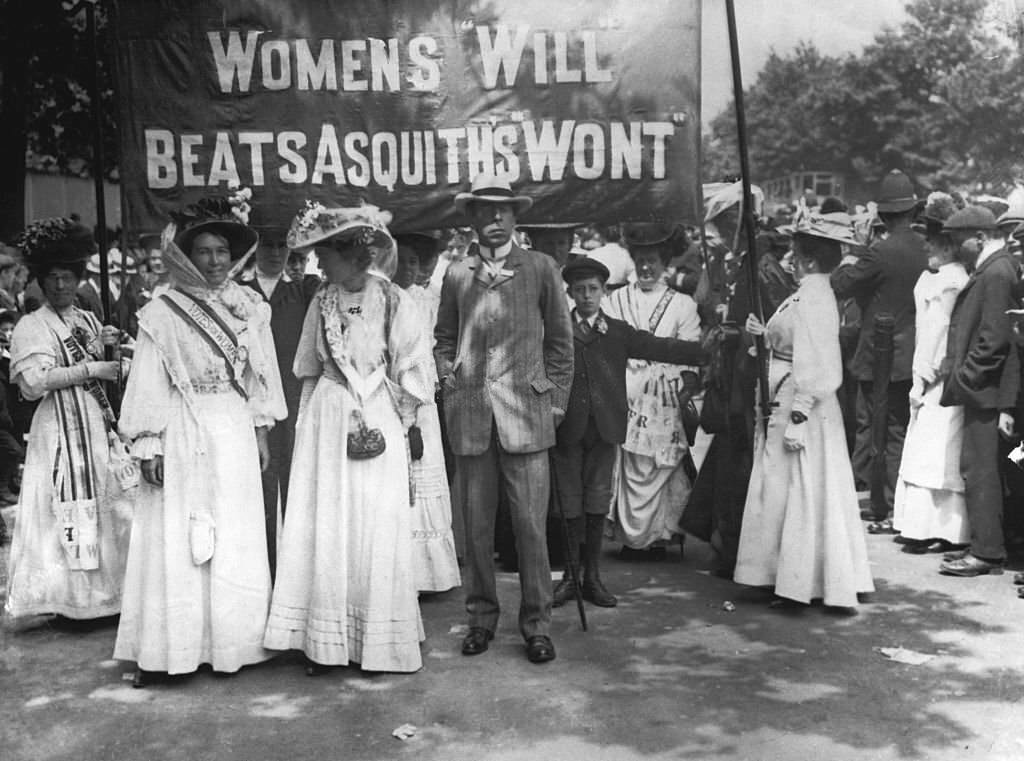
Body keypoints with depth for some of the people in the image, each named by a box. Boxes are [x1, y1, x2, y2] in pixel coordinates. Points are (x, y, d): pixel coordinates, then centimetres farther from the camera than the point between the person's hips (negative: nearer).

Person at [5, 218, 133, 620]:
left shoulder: (88, 320, 16)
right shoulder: (31, 326, -3)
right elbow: (33, 380, -17)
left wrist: (107, 347, 5)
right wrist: (90, 369, -17)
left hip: (99, 425, 6)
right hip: (60, 428, -6)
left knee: (111, 506, 4)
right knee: (69, 508, -5)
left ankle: (105, 594, 12)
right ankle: (68, 599, 4)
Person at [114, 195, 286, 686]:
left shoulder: (249, 308, 6)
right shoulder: (161, 314, -2)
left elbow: (260, 378, 9)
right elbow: (149, 387, -2)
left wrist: (261, 435, 6)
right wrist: (149, 447, -7)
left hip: (235, 434, 3)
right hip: (183, 437, -3)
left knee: (237, 545, 6)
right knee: (175, 544, -1)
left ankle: (232, 643, 17)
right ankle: (163, 651, 7)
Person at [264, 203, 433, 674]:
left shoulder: (391, 300, -6)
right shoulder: (322, 301, 5)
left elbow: (412, 363, 0)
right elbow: (309, 369, 14)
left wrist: (408, 423, 2)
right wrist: (307, 420, 11)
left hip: (379, 421, -3)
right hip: (328, 419, 3)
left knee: (377, 530, 1)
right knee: (324, 528, 2)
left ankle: (377, 640, 14)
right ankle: (324, 641, 11)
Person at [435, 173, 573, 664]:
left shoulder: (540, 268, 6)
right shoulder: (456, 275, 11)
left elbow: (561, 340, 8)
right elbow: (443, 338, 21)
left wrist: (555, 400, 3)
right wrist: (448, 379, 7)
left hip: (526, 415, -2)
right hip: (470, 416, 2)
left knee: (531, 525, -1)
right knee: (476, 526, 7)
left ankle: (536, 625, 11)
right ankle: (481, 617, 21)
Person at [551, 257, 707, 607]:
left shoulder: (618, 332, 12)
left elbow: (658, 348, 4)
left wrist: (705, 349, -5)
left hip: (604, 427, 2)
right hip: (567, 428, -1)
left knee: (597, 502, 5)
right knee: (570, 503, 3)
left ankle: (592, 577, 16)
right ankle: (570, 575, 14)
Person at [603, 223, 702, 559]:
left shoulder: (682, 304, 10)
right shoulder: (617, 299, 13)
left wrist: (688, 383, -10)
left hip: (665, 400, 0)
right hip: (625, 395, 1)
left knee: (662, 466, -1)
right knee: (630, 467, -3)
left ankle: (658, 535, 11)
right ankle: (632, 535, 8)